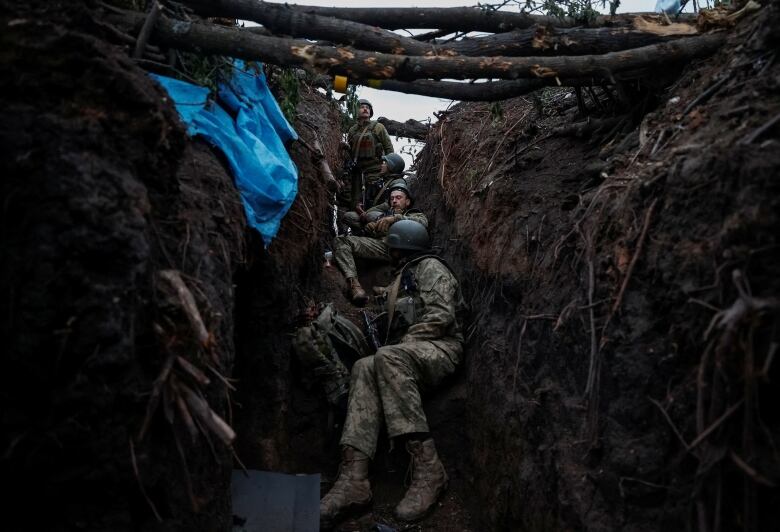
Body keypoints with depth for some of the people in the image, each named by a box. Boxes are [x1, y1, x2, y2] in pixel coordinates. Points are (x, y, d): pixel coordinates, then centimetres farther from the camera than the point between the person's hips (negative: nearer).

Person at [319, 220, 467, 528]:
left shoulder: (430, 267, 5)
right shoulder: (403, 278, 33)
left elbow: (441, 316, -10)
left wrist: (400, 344, -12)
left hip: (439, 348, -7)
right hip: (409, 356, 7)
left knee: (388, 359, -37)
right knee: (365, 368, -25)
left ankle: (427, 468, -42)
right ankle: (354, 478, -43)